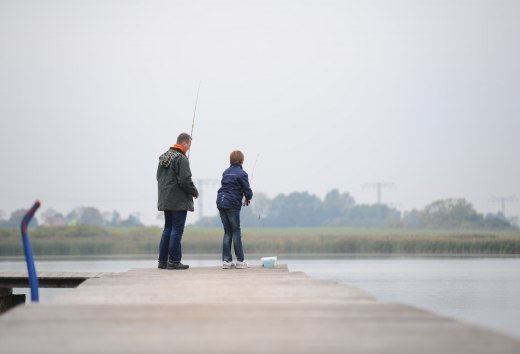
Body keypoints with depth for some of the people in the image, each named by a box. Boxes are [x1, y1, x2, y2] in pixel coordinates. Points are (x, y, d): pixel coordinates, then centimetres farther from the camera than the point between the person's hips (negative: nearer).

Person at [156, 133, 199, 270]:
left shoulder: (164, 157, 13)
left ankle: (162, 260, 15)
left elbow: (159, 177, 21)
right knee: (177, 230, -4)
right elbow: (185, 181, -19)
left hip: (165, 200, 9)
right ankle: (174, 261, -5)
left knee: (168, 229, 14)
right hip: (178, 201, -9)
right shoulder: (181, 159, -16)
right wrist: (195, 192, -3)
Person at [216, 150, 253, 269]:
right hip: (232, 204, -6)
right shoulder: (241, 174, -6)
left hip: (221, 202, 6)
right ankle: (240, 261, 1)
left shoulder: (226, 172, 15)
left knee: (227, 232, 10)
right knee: (236, 232, 0)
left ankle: (226, 260, 6)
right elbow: (247, 191, -8)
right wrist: (248, 198, 16)